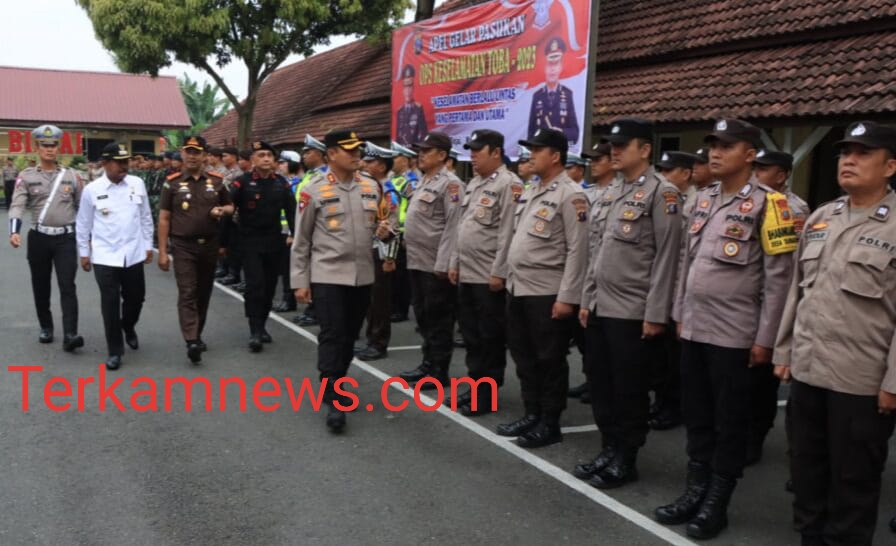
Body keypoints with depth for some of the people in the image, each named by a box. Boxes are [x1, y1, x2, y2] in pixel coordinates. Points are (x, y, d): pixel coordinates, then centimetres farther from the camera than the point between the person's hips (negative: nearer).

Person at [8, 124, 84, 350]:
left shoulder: (71, 176, 4)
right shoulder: (26, 176, 0)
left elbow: (82, 207, 11)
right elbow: (17, 205, -11)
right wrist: (14, 231, -27)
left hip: (66, 238, -1)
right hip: (39, 238, 1)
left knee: (67, 286, -9)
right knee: (40, 286, 12)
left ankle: (70, 334, -15)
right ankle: (46, 327, 29)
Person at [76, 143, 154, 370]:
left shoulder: (137, 184, 1)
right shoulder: (92, 190, -5)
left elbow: (146, 217, 9)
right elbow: (83, 224, 3)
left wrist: (148, 245, 9)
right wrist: (84, 253, 5)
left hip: (133, 254, 2)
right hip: (105, 256, -2)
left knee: (135, 297, 12)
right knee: (110, 303, 1)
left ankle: (128, 327, 44)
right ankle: (115, 350, 13)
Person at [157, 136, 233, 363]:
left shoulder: (216, 181, 5)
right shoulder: (172, 183, -1)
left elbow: (230, 206, 17)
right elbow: (164, 219, -1)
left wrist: (222, 210, -8)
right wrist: (162, 251, -5)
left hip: (210, 245, 3)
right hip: (183, 246, -3)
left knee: (204, 293, 13)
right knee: (187, 294, -11)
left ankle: (197, 335, 28)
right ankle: (191, 342, -18)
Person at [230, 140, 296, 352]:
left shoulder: (281, 182, 4)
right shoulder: (242, 182, -6)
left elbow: (291, 209, 6)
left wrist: (294, 234, -3)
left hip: (274, 242, 4)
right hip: (250, 242, -4)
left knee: (270, 286, 10)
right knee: (255, 285, -10)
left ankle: (262, 326, 24)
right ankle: (255, 332, -6)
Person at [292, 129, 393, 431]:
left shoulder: (371, 187, 7)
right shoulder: (314, 190, -7)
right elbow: (301, 240, -3)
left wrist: (382, 230, -4)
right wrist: (300, 281, -4)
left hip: (363, 275, 5)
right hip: (328, 275, -5)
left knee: (349, 336, 14)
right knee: (332, 336, -7)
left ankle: (335, 387, 31)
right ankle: (333, 400, 0)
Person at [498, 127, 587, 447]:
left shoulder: (570, 195, -10)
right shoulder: (529, 193, 14)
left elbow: (578, 250, -15)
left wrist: (567, 297, -18)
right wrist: (509, 279, 15)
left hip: (547, 293, -8)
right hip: (518, 289, 8)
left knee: (550, 360, 3)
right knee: (524, 356, 15)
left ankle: (549, 423, 14)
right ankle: (531, 415, 27)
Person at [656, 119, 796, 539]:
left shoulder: (766, 203, -9)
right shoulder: (703, 199, 10)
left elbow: (779, 277, -11)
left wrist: (765, 339, -12)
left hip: (734, 335, -6)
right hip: (694, 330, 6)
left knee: (729, 422, 6)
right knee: (695, 417, 14)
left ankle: (716, 504, 18)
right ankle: (694, 491, 27)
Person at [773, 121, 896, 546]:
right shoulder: (820, 218, 10)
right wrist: (784, 352, 13)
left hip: (861, 381, -6)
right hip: (806, 370, 6)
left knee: (852, 484, 8)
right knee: (806, 473, 17)